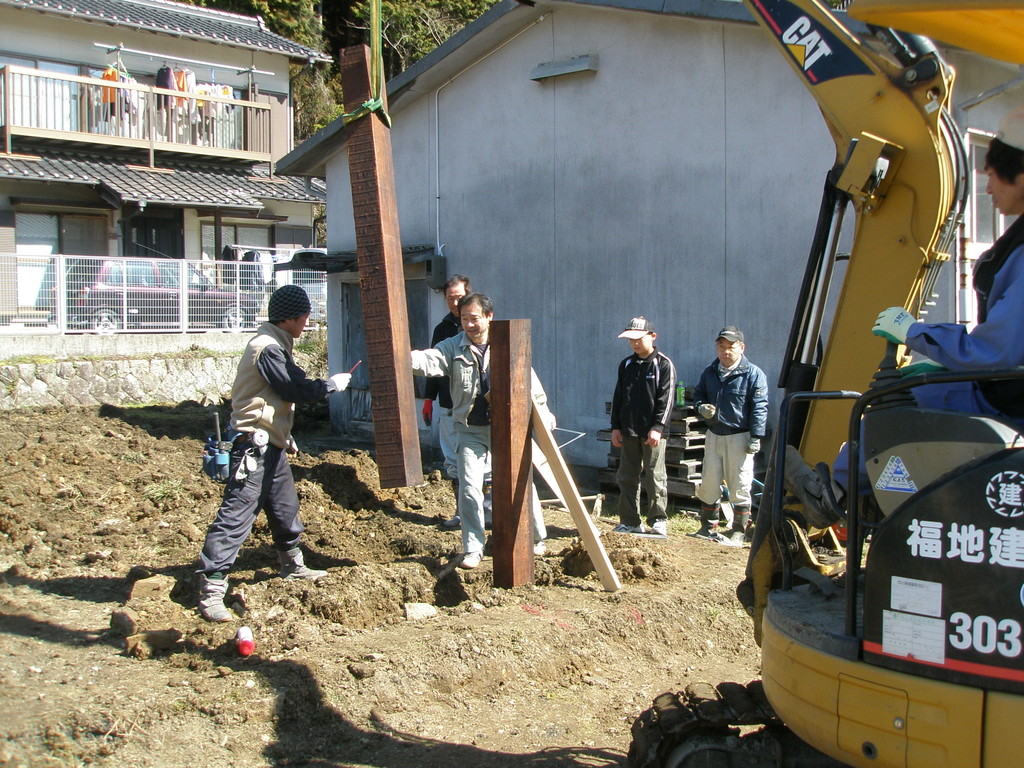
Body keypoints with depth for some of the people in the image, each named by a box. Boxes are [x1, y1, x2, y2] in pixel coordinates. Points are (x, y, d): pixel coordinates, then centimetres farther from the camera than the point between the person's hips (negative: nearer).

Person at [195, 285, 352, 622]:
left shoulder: (275, 345, 15)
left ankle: (293, 567, 40)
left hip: (272, 448, 11)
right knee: (236, 516, -10)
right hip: (254, 447, -11)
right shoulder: (268, 348, -18)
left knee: (286, 508, 22)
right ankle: (211, 591, -9)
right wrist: (332, 383, -5)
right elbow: (297, 390, -17)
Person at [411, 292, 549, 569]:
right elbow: (429, 361, -23)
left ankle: (536, 538, 28)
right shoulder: (453, 348, -4)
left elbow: (529, 381, 6)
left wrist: (542, 412, 8)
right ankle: (473, 549, 7)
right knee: (469, 488, -5)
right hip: (470, 430, 0)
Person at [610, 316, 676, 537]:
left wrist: (657, 428, -17)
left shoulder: (664, 365, -4)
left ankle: (658, 521, 9)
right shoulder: (626, 365, 13)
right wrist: (615, 427, 9)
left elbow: (666, 399, -9)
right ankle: (630, 521, 13)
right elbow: (618, 398, 15)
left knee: (655, 478, -1)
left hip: (653, 432, -5)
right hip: (629, 431, 6)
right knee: (627, 477, 6)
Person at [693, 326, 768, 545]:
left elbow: (759, 407, -9)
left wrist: (755, 437, -15)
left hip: (739, 437, -6)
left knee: (739, 488, -1)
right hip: (713, 435, 6)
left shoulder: (753, 374, -6)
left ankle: (738, 533, 8)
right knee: (708, 485, 11)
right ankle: (708, 528, 23)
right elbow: (698, 394, 23)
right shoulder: (709, 372, 10)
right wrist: (701, 407, -1)